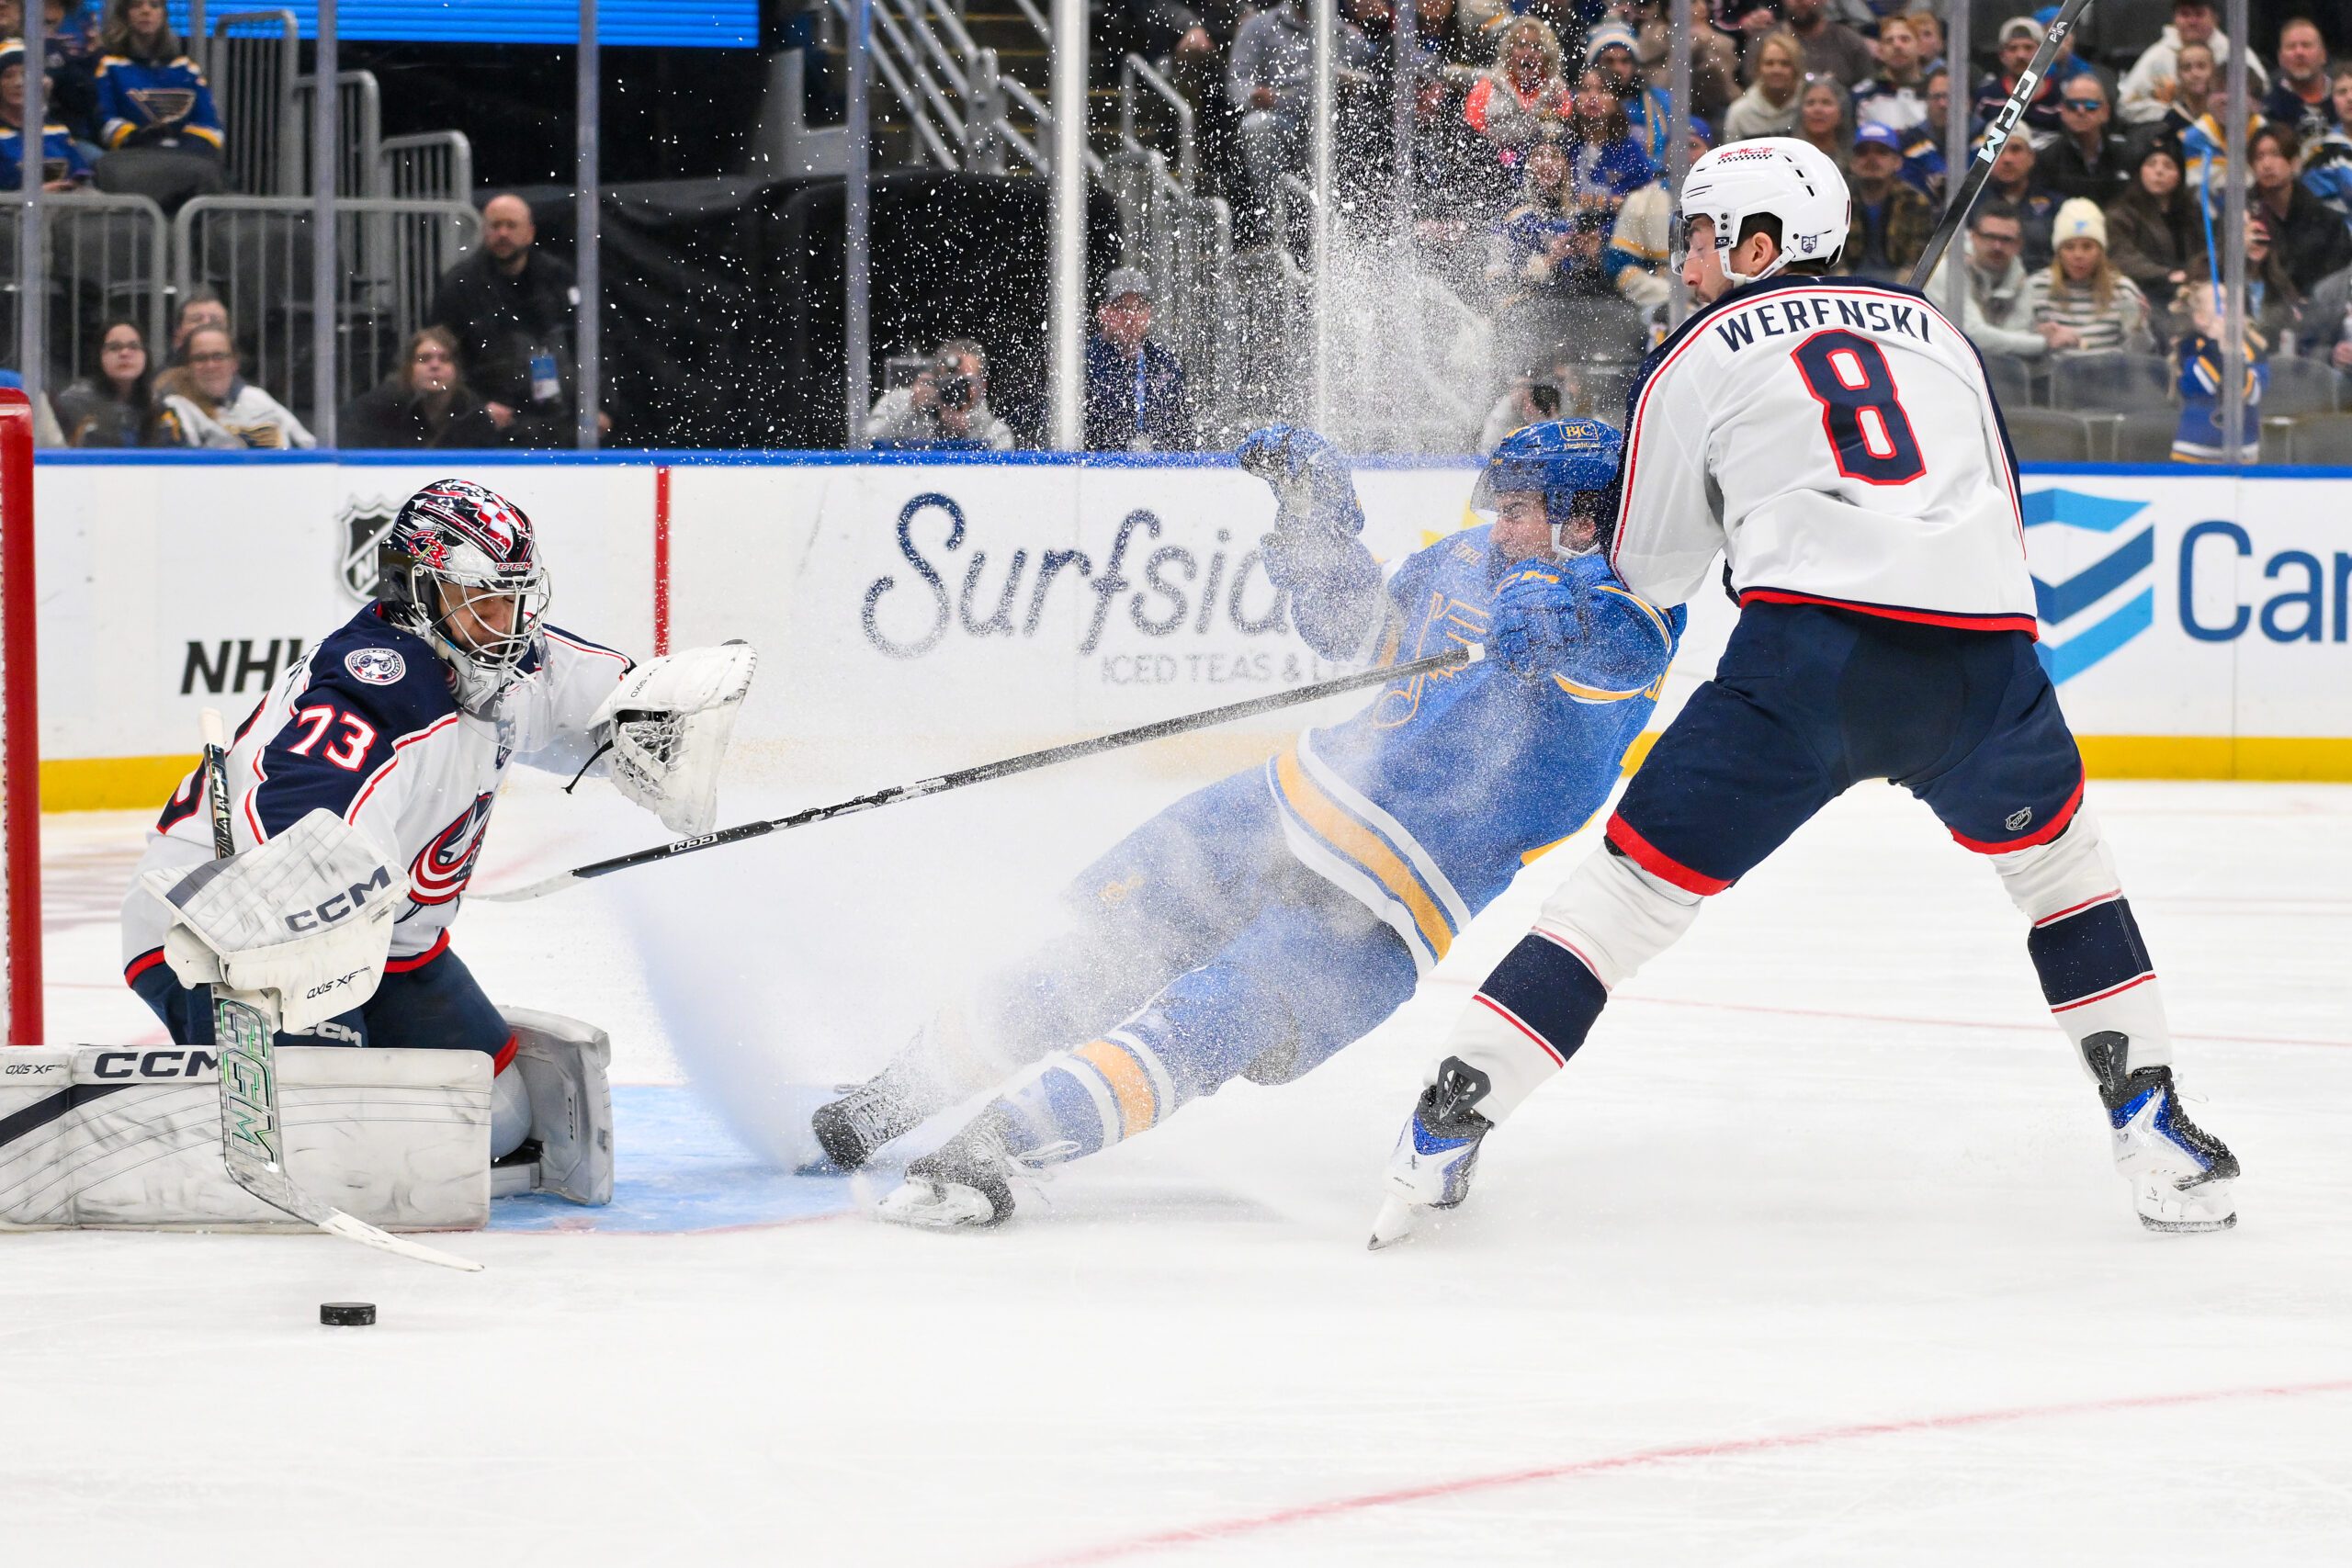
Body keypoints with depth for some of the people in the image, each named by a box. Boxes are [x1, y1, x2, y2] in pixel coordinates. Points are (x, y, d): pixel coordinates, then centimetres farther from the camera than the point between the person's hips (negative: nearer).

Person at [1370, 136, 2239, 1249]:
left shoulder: (1695, 359, 18)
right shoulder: (1934, 331, 27)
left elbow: (1651, 574, 24)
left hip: (1812, 648, -3)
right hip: (1985, 641, 3)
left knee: (1637, 883, 5)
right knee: (2055, 855, 28)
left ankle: (1447, 1127, -1)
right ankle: (2153, 1133, 21)